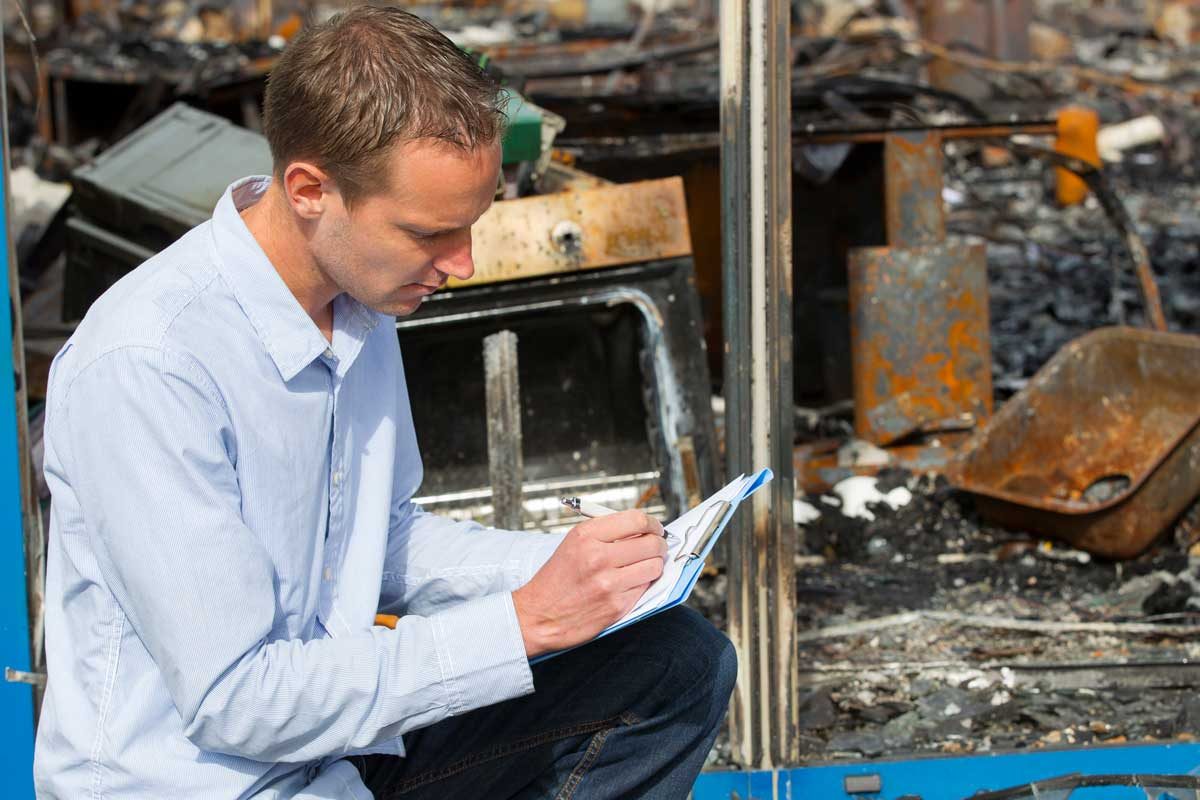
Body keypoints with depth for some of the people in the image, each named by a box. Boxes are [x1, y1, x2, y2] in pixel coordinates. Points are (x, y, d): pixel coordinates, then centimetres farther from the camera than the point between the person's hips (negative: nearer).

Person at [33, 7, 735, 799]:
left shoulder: (359, 301, 2)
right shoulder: (144, 369, -25)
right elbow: (235, 702, -24)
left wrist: (566, 564, -1)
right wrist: (524, 621, -22)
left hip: (333, 716, 8)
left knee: (679, 662, -1)